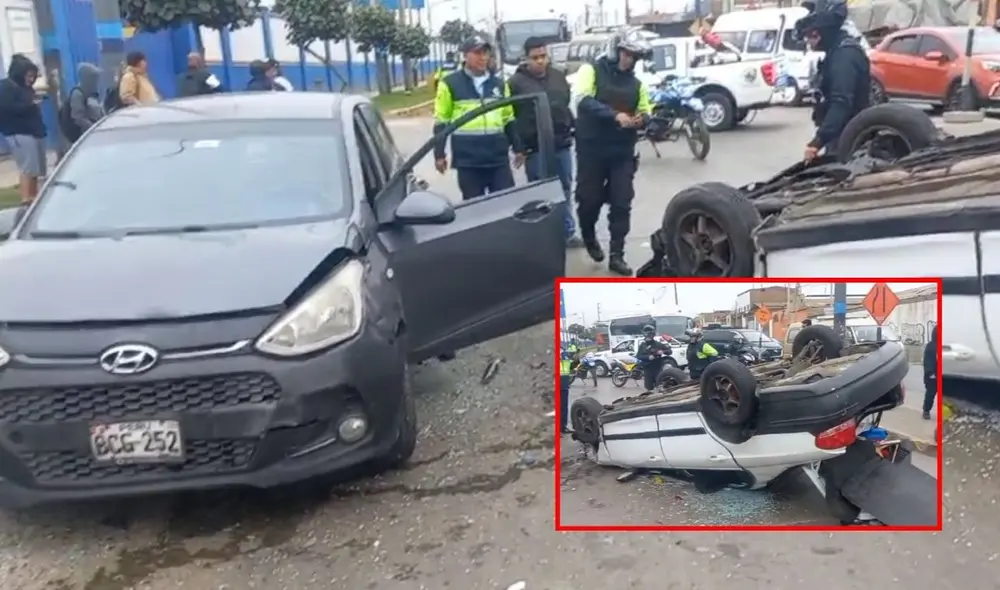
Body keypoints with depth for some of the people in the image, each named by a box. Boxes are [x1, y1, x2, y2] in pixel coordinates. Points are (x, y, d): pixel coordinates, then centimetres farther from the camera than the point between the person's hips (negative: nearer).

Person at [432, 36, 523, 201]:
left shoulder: (499, 84, 13)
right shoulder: (450, 84, -2)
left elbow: (509, 120, 19)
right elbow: (441, 122, -1)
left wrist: (518, 149, 16)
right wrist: (439, 154, -4)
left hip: (499, 158, 4)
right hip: (468, 160, -3)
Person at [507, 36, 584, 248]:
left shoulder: (559, 77, 10)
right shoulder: (516, 82, -6)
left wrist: (574, 129, 15)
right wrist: (518, 146, -10)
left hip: (562, 144, 5)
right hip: (535, 148, -5)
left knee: (564, 190, 12)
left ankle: (567, 233, 22)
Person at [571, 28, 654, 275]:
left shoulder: (636, 82, 11)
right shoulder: (591, 70, -4)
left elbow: (646, 113, 15)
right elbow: (583, 100, -20)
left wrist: (641, 119, -11)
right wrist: (615, 115, -30)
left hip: (623, 151, 4)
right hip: (592, 149, -4)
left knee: (622, 204, 0)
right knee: (590, 199, 5)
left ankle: (616, 256, 7)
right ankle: (589, 238, 34)